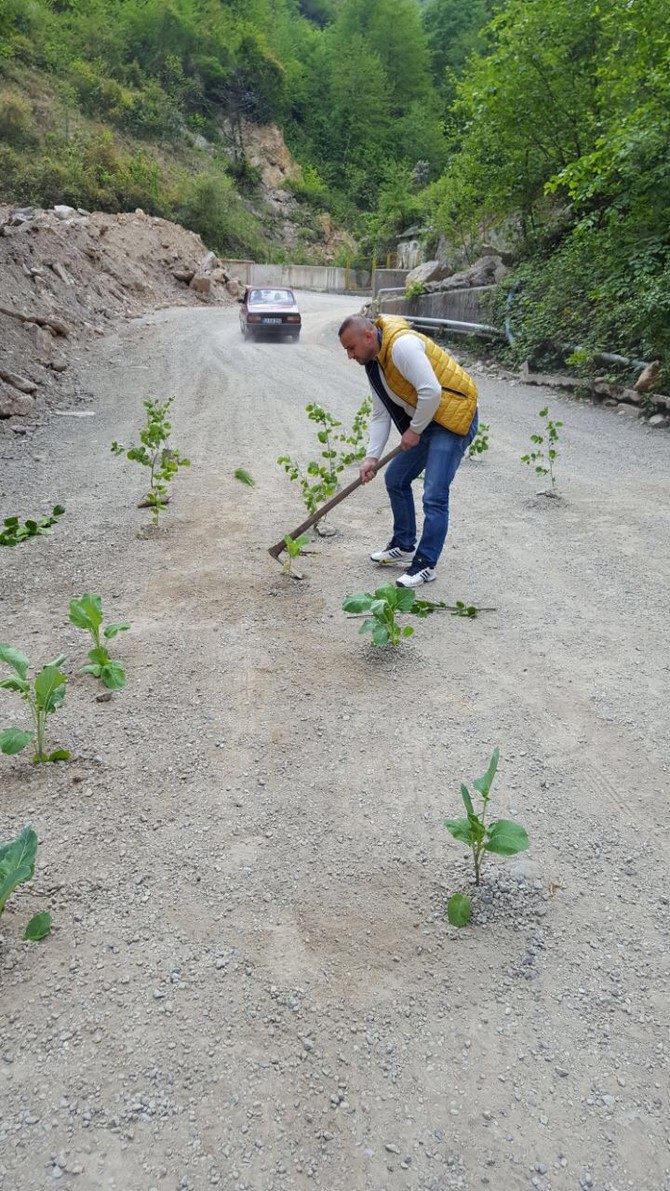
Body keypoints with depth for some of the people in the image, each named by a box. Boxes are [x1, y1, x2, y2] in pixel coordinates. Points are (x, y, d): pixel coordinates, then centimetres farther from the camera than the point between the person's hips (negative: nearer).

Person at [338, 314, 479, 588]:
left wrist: (414, 430, -16)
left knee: (434, 496, -13)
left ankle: (426, 565, -1)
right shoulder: (374, 363, 7)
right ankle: (404, 547, 29)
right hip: (423, 422, 10)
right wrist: (372, 457, 0)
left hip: (454, 418, -10)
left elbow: (432, 391, -28)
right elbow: (380, 415, 9)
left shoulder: (402, 345, -23)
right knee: (395, 479, 15)